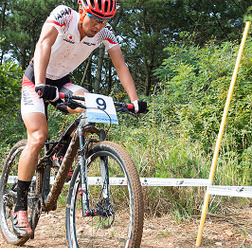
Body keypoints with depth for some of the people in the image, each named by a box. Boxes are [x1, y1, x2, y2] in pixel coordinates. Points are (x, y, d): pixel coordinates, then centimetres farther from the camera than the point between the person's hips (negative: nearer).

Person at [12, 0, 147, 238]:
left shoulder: (104, 31, -14)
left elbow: (120, 65, -15)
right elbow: (44, 44, -41)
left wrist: (135, 100, -27)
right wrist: (40, 84, -55)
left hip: (62, 82, 5)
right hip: (36, 80, -5)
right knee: (38, 137, -20)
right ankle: (20, 207, -10)